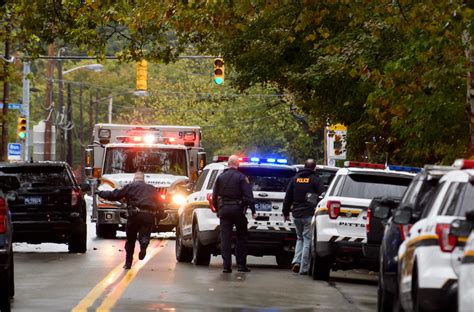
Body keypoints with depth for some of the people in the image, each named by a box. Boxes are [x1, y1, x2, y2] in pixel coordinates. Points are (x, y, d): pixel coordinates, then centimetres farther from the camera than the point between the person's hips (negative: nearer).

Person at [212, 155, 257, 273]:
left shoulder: (221, 177, 7)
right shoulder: (242, 177, -5)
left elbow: (214, 196, 10)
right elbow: (248, 196, -11)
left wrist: (218, 209, 20)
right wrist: (253, 211, -8)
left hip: (224, 210, 3)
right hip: (238, 209, -3)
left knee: (225, 238, 2)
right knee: (241, 237, 7)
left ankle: (227, 265, -4)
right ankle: (241, 264, 5)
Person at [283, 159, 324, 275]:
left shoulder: (295, 179, 8)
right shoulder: (314, 180, -6)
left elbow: (288, 197, 12)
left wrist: (286, 212, 19)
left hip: (296, 214, 5)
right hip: (309, 214, -5)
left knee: (300, 238, 20)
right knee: (307, 240, 1)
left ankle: (296, 261, 1)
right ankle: (304, 268, -2)